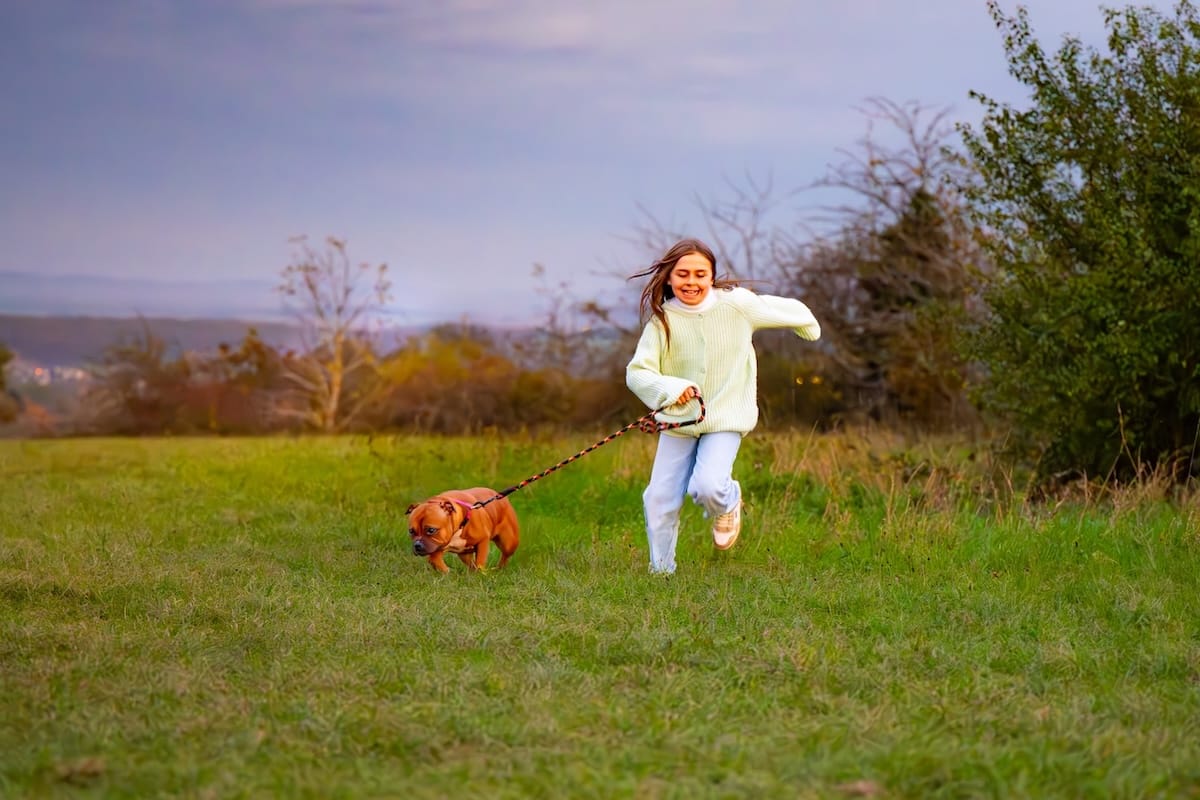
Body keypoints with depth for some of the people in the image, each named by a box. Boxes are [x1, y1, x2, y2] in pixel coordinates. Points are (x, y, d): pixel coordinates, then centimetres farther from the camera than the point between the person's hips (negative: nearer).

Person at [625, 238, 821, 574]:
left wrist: (810, 328, 26)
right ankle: (661, 572, 23)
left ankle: (728, 505, 15)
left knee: (708, 486, -24)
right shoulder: (662, 320, -10)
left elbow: (786, 310, 6)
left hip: (726, 418, -2)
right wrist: (671, 388, -33)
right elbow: (637, 372, -14)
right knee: (659, 499, 1)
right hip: (679, 420, 2)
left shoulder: (736, 304, -12)